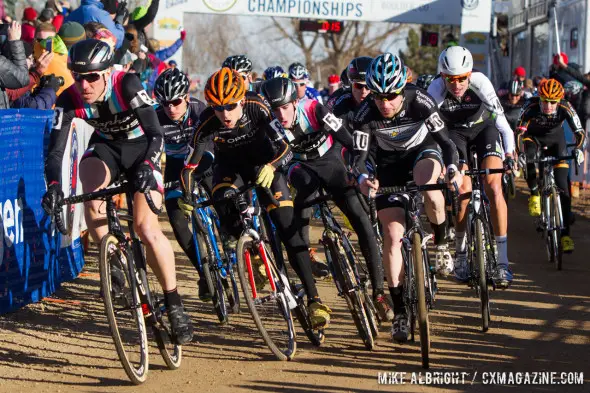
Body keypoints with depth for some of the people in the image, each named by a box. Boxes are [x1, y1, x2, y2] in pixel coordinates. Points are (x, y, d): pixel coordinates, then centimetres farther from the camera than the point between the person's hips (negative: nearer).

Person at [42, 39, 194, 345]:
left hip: (141, 147, -3)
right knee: (91, 193, -32)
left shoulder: (127, 85, -31)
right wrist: (54, 185, -44)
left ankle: (174, 303, -3)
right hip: (105, 147, 3)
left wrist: (147, 165, -54)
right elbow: (55, 150, -25)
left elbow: (156, 135, -35)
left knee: (147, 230, -17)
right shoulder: (70, 100, -22)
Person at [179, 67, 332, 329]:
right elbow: (190, 165, -25)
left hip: (262, 163, -1)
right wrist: (186, 199, -39)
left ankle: (313, 299, -11)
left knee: (288, 231, -12)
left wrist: (270, 167, -53)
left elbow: (286, 149, -34)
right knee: (226, 216, -28)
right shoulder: (207, 123, -29)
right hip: (230, 166, 1)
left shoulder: (257, 108, -31)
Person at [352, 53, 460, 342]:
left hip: (423, 151, -2)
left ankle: (440, 243, -9)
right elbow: (358, 155, -26)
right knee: (392, 235, -9)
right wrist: (362, 178, -48)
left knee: (428, 187, -39)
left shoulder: (419, 102, -28)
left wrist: (453, 169, -44)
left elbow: (445, 139, -25)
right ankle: (399, 312, 1)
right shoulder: (366, 113, -26)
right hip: (390, 164, 2)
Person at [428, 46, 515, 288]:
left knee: (493, 188, -19)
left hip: (484, 128, 0)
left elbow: (500, 118, -28)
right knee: (463, 191, -19)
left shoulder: (480, 83, -30)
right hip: (455, 132, 1)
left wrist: (509, 152, -36)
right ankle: (460, 254, 1)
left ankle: (502, 261, -16)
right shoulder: (437, 89, -28)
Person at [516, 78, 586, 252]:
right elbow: (519, 132, -36)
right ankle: (534, 194, -10)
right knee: (528, 158, -37)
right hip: (533, 137, -1)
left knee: (562, 186, -10)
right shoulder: (531, 106, -32)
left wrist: (579, 149, -53)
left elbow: (580, 132, -33)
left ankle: (565, 233, -7)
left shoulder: (565, 108, -30)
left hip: (555, 139, 1)